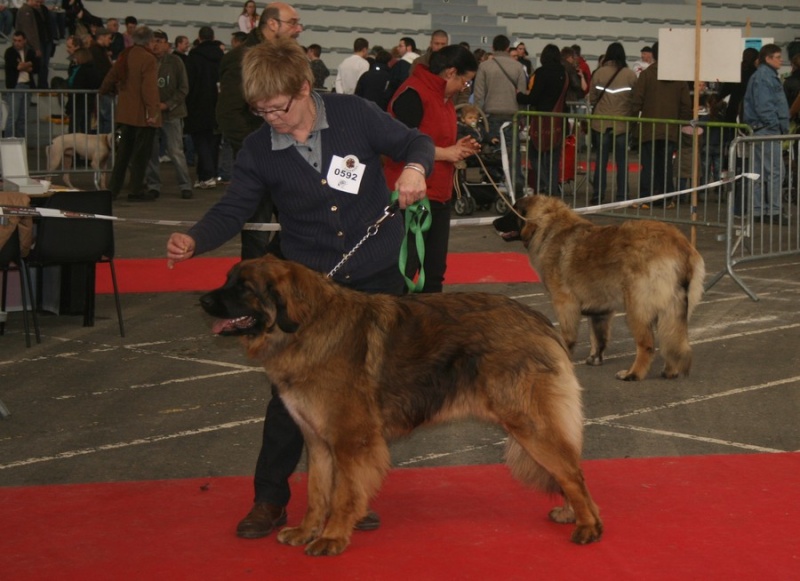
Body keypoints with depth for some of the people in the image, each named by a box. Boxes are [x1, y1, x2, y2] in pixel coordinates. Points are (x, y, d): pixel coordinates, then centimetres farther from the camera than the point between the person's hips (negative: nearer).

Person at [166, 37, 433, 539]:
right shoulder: (259, 150, -7)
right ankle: (270, 499, 11)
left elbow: (417, 142, -2)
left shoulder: (355, 115, -10)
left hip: (377, 279, 0)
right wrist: (194, 240, -25)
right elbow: (232, 210, -5)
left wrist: (415, 167, -25)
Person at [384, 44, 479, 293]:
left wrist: (456, 148, 7)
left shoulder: (444, 97, 16)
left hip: (440, 197, 10)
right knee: (404, 272, -7)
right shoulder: (412, 95, -15)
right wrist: (445, 153, -15)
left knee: (435, 270, 14)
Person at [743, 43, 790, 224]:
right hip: (766, 129, -11)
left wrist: (782, 127, 15)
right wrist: (776, 124, -17)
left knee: (760, 172, 11)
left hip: (763, 130, 11)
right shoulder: (763, 77, -13)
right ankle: (774, 211, -8)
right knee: (775, 170, -9)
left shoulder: (769, 75, 19)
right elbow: (764, 106, -20)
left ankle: (758, 210, 15)